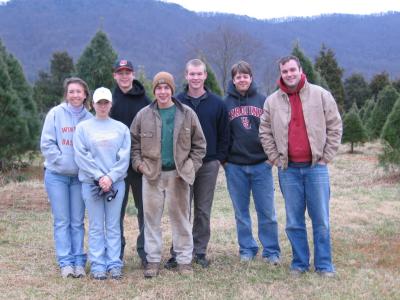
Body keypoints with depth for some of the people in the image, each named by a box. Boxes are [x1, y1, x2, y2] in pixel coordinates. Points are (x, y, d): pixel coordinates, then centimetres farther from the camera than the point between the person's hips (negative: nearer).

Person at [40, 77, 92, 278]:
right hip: (56, 175, -1)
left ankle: (79, 261, 11)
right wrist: (64, 162, -11)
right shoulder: (56, 114, -2)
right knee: (62, 221, 1)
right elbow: (47, 143, -5)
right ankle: (65, 262, 5)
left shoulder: (89, 118, 2)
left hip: (80, 177, 1)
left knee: (77, 222, 6)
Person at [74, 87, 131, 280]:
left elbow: (124, 157, 0)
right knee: (96, 227, 2)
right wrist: (99, 177, -12)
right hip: (91, 183, -1)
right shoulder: (83, 128, 4)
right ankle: (97, 266, 7)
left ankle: (114, 264, 10)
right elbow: (81, 156, -4)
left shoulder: (121, 128, 7)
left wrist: (111, 177, -11)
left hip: (116, 183, 1)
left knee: (113, 226, 5)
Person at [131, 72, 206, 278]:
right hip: (151, 174, 1)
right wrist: (138, 163, 0)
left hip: (178, 174, -1)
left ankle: (184, 259, 16)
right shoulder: (144, 115, 4)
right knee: (151, 217, 5)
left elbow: (199, 144, 6)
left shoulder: (187, 114, 1)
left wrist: (191, 166, -2)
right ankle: (153, 260, 15)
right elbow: (134, 142, 13)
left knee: (180, 217, 6)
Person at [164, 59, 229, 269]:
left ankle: (200, 252, 17)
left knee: (203, 211, 7)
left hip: (208, 165, 1)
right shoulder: (177, 103, 1)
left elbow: (224, 135, 8)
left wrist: (220, 158, 0)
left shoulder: (217, 104, 5)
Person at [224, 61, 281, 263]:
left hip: (261, 164, -1)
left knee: (267, 211, 0)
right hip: (235, 166, 1)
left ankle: (271, 251, 9)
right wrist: (223, 158, 1)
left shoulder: (263, 101, 4)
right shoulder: (226, 104, 5)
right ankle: (247, 250, 18)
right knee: (241, 212, 8)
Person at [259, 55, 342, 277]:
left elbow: (335, 127, 2)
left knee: (321, 220, 1)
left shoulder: (320, 95, 1)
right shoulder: (272, 101, 6)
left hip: (316, 167, -2)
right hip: (288, 169, 2)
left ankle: (324, 265, 11)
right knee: (294, 221, 7)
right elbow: (265, 133, 12)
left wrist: (326, 157, -2)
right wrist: (276, 158, 3)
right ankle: (299, 263, 19)